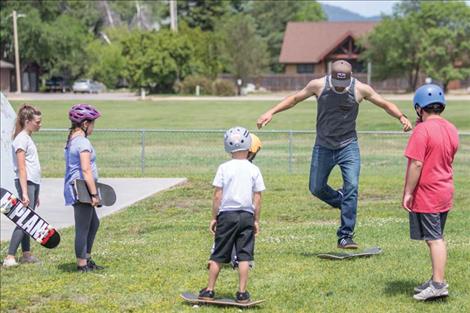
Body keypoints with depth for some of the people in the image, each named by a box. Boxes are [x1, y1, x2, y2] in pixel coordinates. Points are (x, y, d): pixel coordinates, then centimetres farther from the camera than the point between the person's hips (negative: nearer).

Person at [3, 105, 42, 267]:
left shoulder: (28, 138, 17)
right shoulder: (21, 139, -11)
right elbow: (21, 169, -17)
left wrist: (35, 193, 22)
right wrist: (24, 193, -21)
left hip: (33, 183, 9)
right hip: (25, 182, -9)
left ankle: (26, 254, 18)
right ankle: (10, 257, -15)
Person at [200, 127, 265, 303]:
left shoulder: (224, 168, -4)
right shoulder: (254, 170, 0)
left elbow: (217, 195, -4)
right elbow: (257, 198, 1)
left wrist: (214, 217, 4)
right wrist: (256, 220, 9)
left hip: (227, 215, -1)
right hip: (247, 215, 1)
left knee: (218, 256, 7)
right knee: (244, 256, 3)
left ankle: (209, 291, 14)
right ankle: (242, 293, 2)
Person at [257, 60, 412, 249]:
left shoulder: (360, 89, -10)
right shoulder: (318, 85, -9)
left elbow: (385, 104, 1)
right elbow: (295, 99, 5)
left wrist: (402, 117, -16)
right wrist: (271, 112, -1)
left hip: (348, 146, -2)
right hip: (323, 146, 2)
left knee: (351, 187, -15)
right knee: (316, 188, 5)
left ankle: (345, 237, -12)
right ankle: (340, 200, 37)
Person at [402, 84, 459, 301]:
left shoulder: (423, 130, -18)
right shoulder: (451, 130, 7)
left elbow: (416, 164, -22)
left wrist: (407, 193, -17)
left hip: (426, 195, -8)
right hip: (445, 192, 8)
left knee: (434, 239, -6)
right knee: (436, 237, 16)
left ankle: (439, 284, -7)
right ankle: (436, 280, 22)